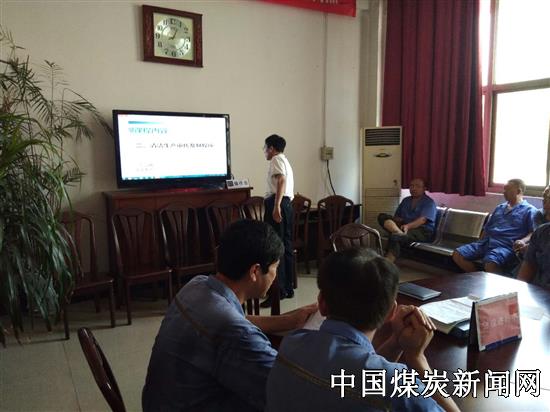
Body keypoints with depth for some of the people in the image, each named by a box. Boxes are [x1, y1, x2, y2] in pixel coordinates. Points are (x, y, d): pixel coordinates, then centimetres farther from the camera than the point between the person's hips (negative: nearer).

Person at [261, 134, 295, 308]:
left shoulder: (277, 159, -3)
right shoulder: (285, 161, 26)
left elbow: (281, 181, -19)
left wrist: (276, 206, -29)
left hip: (277, 204, -10)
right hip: (287, 204, 10)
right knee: (286, 246, 10)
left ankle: (279, 290, -13)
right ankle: (288, 288, 15)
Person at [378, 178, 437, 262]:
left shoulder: (429, 202, 0)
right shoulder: (406, 200, 22)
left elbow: (422, 220, -16)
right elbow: (397, 216, 21)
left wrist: (408, 226, -34)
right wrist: (398, 220, -5)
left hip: (423, 231, -7)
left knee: (395, 236, -36)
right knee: (382, 216, -17)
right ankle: (400, 233, -44)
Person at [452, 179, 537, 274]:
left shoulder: (529, 210, 8)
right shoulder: (500, 207, 28)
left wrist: (523, 241, -25)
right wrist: (478, 244, 19)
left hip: (505, 246, -7)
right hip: (486, 242, 7)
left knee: (490, 264, -39)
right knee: (457, 255, -13)